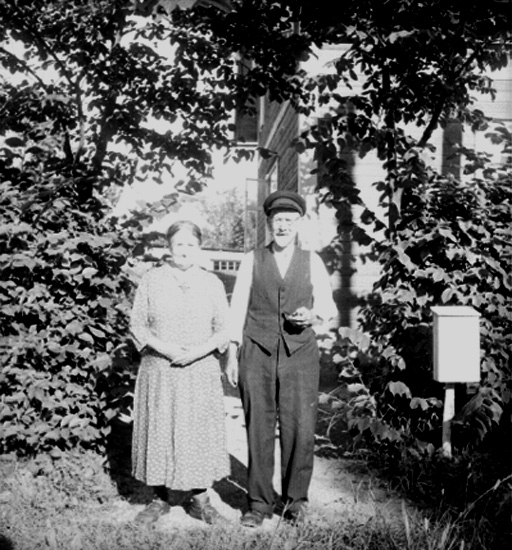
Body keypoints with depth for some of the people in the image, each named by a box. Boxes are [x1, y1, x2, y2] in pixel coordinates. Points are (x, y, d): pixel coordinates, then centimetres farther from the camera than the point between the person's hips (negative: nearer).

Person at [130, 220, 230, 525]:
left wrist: (199, 351, -13)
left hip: (200, 371, 0)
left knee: (199, 431, 2)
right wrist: (163, 347, -14)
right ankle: (160, 498, 18)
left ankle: (199, 498, 16)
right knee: (159, 431, 4)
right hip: (159, 370, 0)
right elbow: (138, 324, 1)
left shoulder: (212, 283, 4)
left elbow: (224, 329, 4)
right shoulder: (152, 280, 2)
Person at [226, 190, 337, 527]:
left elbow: (328, 306, 13)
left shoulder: (312, 262, 11)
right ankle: (259, 503, 14)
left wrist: (312, 315, -10)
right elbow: (238, 308, 9)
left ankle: (296, 499, 15)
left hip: (300, 353, 0)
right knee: (259, 429, 1)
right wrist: (232, 355, 4)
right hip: (257, 352, 0)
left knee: (300, 429, -4)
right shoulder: (252, 260, 9)